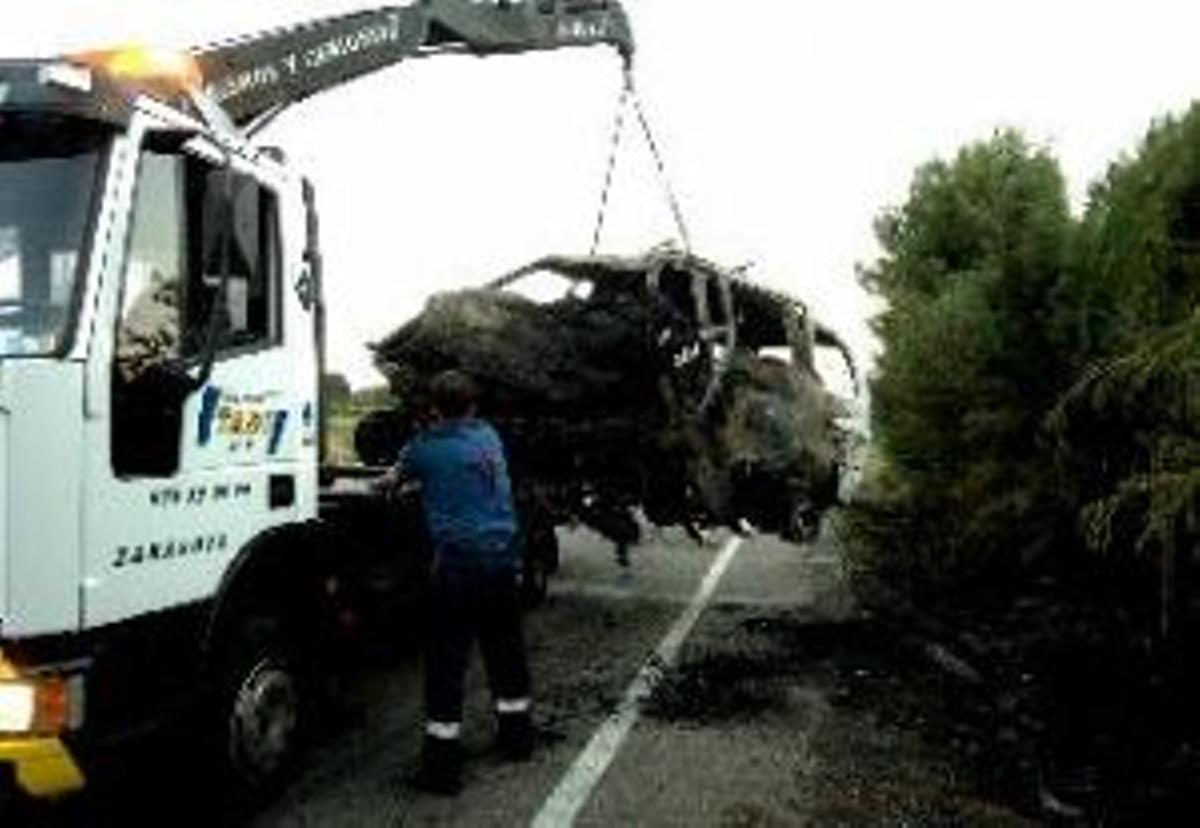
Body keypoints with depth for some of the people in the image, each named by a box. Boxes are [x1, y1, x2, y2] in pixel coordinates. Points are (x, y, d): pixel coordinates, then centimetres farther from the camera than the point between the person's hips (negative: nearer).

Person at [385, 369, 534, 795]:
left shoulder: (425, 446, -3)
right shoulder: (488, 436, 10)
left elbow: (397, 475, 18)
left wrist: (393, 477, 42)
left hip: (457, 560, -5)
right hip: (503, 557, 5)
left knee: (446, 662, 0)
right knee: (505, 650, 19)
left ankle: (442, 763, 2)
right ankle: (516, 735, 33)